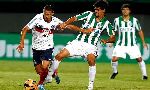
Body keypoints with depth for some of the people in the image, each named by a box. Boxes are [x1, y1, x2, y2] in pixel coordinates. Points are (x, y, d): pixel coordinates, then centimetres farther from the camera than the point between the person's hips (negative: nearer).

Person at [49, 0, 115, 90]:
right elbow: (75, 18, 1)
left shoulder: (106, 23, 2)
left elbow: (113, 38, -1)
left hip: (91, 46, -2)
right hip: (78, 42, 2)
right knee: (59, 56, -7)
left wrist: (107, 41, -24)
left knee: (91, 60, -33)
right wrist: (65, 24, -18)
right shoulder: (89, 14, 4)